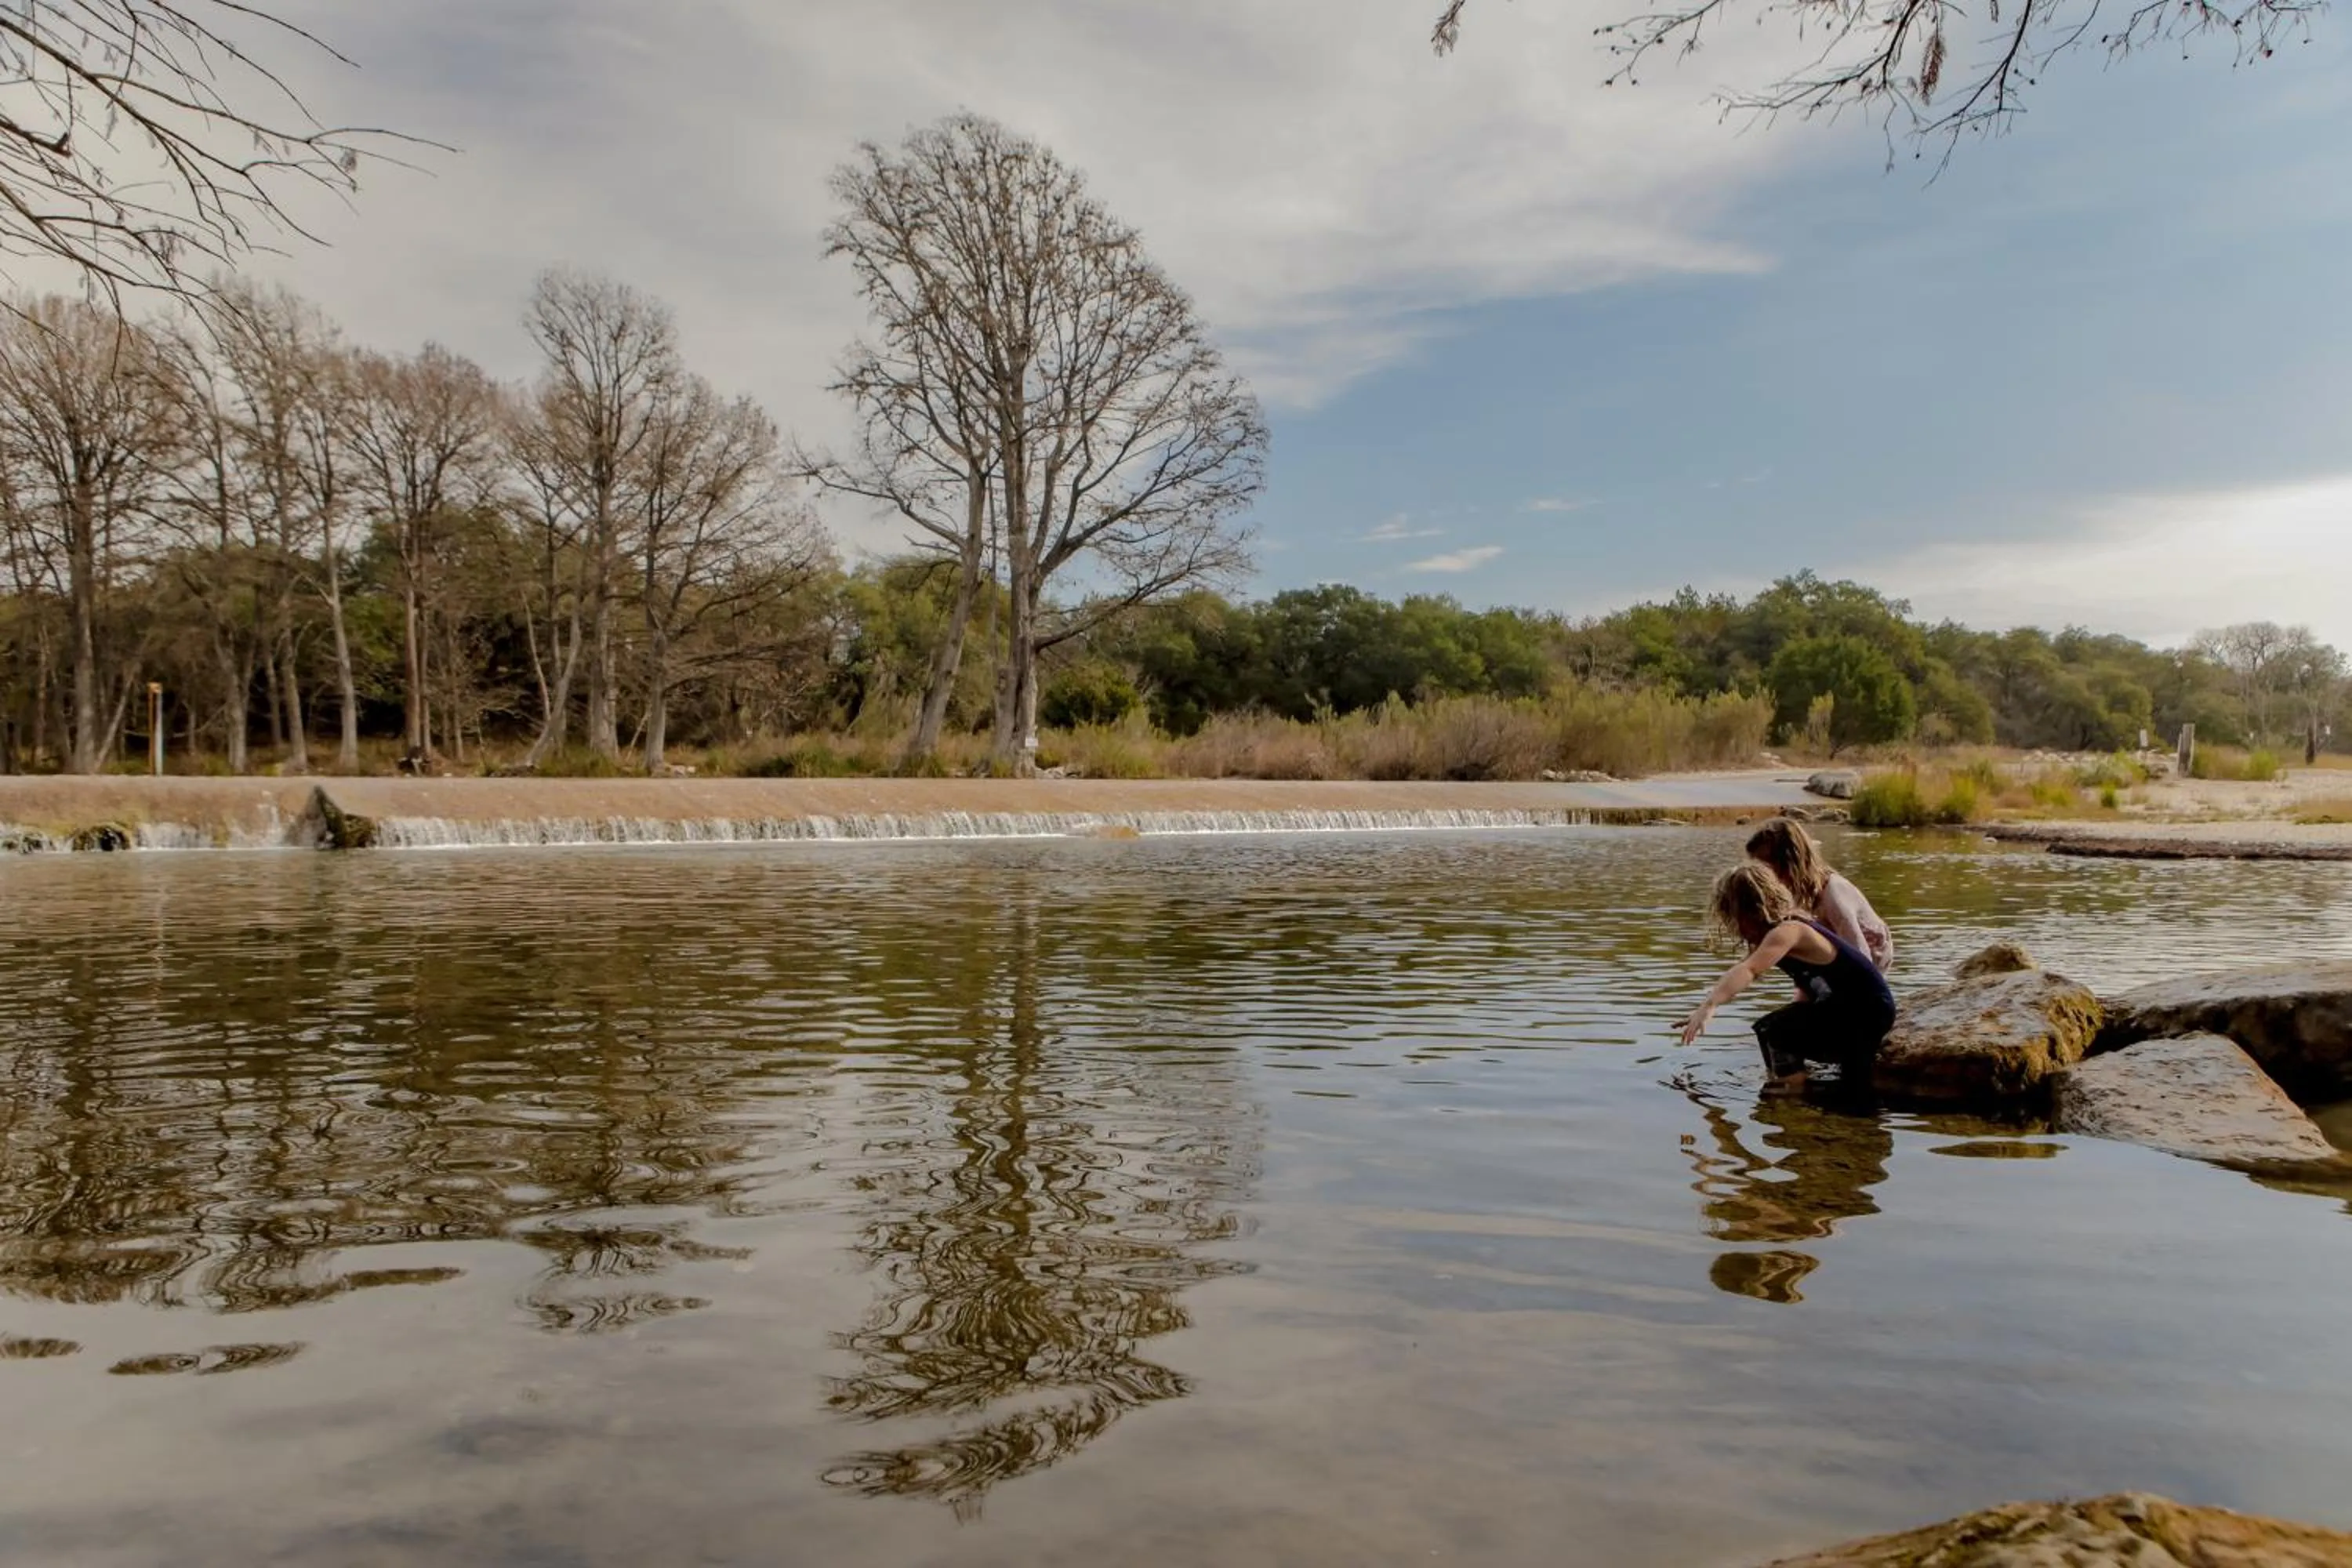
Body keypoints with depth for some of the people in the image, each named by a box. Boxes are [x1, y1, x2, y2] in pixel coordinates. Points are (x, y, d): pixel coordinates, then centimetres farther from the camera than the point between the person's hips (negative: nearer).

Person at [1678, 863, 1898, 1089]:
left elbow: (1748, 970, -44)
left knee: (1772, 1029, -21)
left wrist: (1708, 1006, -57)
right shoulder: (1790, 927, 7)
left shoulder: (1787, 931, -25)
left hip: (1869, 1012, -10)